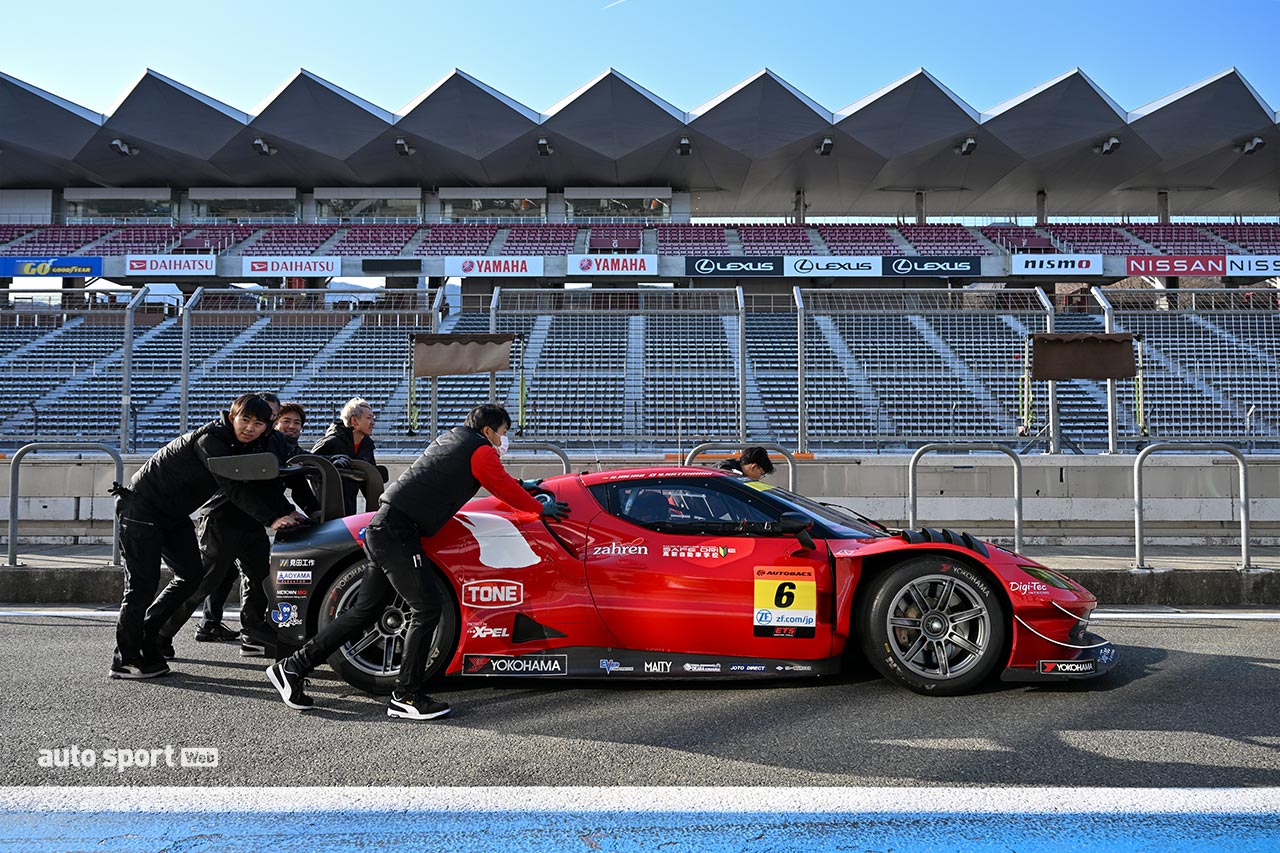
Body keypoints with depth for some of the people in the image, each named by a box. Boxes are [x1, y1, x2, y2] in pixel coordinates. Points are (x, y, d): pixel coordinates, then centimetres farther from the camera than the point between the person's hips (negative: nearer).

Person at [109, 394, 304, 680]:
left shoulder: (248, 447, 0)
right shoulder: (210, 440, -27)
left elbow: (262, 486, 0)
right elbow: (233, 487, -34)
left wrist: (287, 512, -17)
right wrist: (272, 519, -38)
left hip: (173, 515, 9)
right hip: (142, 505, -9)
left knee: (192, 574, 4)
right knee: (143, 583, -8)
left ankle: (146, 635, 17)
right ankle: (125, 659, 2)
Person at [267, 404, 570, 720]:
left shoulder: (453, 437, 22)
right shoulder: (480, 450, -4)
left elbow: (498, 478, 38)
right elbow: (506, 490, 5)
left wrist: (522, 486, 45)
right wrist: (540, 508, 20)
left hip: (383, 528, 10)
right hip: (398, 532, -10)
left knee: (365, 611, 12)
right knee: (426, 609, -5)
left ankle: (293, 667, 17)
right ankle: (406, 696, 0)